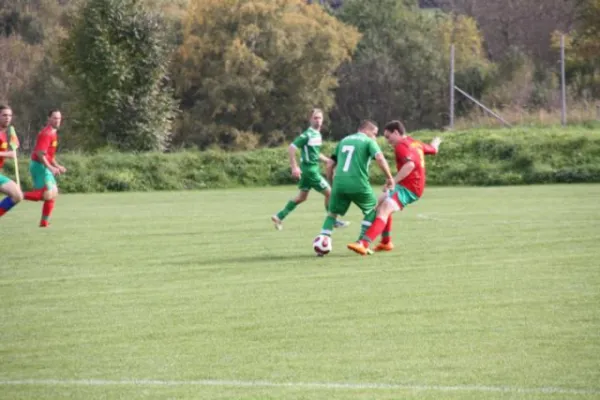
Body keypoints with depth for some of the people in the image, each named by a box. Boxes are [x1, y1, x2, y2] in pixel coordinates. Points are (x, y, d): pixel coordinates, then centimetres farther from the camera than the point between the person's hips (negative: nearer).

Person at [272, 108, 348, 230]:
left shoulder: (317, 134, 10)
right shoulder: (307, 135, -17)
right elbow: (291, 148, -20)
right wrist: (294, 167, -24)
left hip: (313, 169, 9)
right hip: (310, 169, -9)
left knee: (302, 197, 16)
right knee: (329, 192, -2)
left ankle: (279, 217, 21)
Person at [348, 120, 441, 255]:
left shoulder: (401, 146, -15)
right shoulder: (416, 144, 12)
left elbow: (410, 164, -33)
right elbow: (433, 149, 30)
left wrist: (393, 181, -35)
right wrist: (436, 143, 54)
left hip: (408, 189, -10)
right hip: (415, 187, 10)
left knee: (384, 210, -26)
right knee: (382, 202, 28)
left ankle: (364, 244, -43)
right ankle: (386, 242, 32)